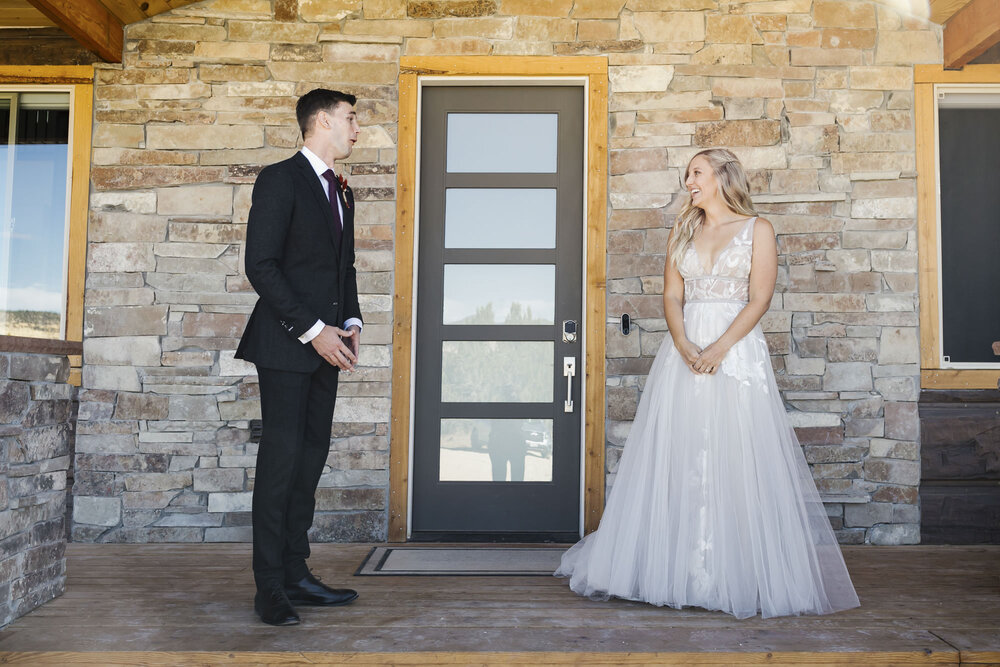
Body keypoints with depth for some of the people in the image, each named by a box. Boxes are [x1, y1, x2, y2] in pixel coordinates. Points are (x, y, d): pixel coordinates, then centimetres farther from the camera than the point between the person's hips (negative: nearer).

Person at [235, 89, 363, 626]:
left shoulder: (341, 191, 19)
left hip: (326, 343, 8)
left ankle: (296, 573, 15)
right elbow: (260, 266, -13)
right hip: (285, 343, -7)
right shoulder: (280, 179, -5)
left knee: (312, 455, 7)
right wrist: (311, 330, -16)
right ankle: (270, 586, 5)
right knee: (282, 456, -5)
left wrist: (350, 323, 7)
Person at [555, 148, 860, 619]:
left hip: (738, 349, -3)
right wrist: (684, 345, -10)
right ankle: (679, 570, 9)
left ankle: (740, 576, 5)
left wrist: (719, 348, -16)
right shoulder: (682, 232, 16)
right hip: (685, 348, 3)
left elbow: (759, 300, -4)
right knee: (679, 459, 1)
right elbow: (672, 296, 8)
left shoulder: (757, 230, 5)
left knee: (736, 458, -5)